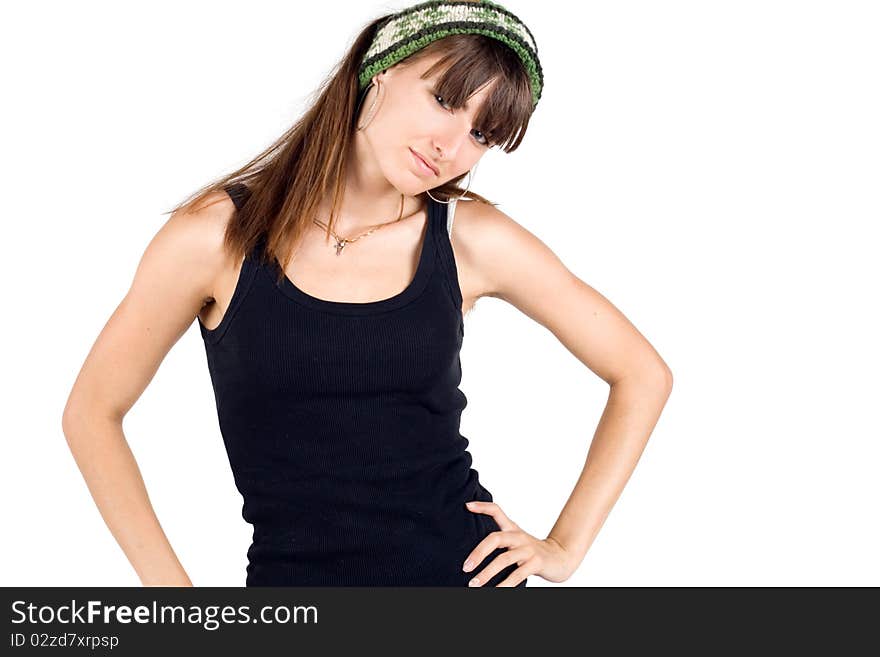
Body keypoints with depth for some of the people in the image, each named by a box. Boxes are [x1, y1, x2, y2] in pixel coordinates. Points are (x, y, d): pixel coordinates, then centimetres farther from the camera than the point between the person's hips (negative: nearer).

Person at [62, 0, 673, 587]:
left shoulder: (472, 238, -5)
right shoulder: (220, 233, -8)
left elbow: (643, 373, 3)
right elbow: (92, 412, -1)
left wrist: (566, 547, -2)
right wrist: (171, 586, -5)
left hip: (466, 567, 1)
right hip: (293, 572, 0)